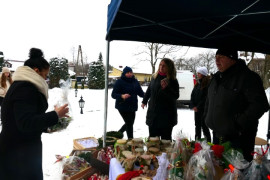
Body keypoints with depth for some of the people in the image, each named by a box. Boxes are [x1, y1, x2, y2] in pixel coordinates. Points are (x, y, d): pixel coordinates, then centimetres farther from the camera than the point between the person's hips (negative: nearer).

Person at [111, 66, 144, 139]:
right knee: (129, 124, -5)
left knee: (130, 123, 17)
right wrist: (122, 96, -32)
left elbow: (141, 93, 8)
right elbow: (113, 94, -13)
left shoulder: (135, 82, 7)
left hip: (132, 107, 6)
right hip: (123, 107, -6)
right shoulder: (119, 82, -10)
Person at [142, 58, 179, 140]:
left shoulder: (172, 80, -9)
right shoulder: (155, 77, 5)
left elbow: (176, 96, -16)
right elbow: (149, 90, 18)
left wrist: (166, 88, -31)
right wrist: (144, 101, 26)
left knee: (166, 139, 6)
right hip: (153, 113, 4)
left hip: (167, 115, -4)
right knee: (152, 138, 12)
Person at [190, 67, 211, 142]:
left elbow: (206, 98, -15)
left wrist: (198, 107, -14)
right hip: (196, 109, 7)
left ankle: (208, 141, 7)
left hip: (203, 109, -7)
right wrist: (193, 106, 0)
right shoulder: (198, 83, 13)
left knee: (204, 126, -4)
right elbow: (192, 95, 11)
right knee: (197, 125, 12)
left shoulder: (208, 84, -10)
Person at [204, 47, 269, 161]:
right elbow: (209, 101, 23)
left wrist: (239, 124, -22)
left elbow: (260, 105, -21)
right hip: (217, 135, 8)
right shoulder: (216, 77, 11)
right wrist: (207, 118, 13)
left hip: (238, 138, -7)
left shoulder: (247, 77, -15)